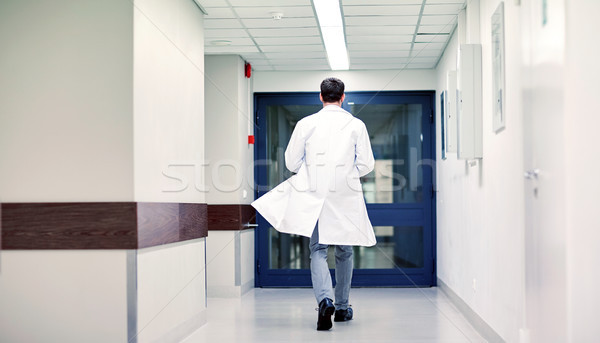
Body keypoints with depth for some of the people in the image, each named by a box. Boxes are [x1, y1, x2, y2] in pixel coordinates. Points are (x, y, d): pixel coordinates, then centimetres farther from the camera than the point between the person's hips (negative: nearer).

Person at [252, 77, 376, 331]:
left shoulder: (306, 124, -1)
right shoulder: (356, 125, -1)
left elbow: (292, 162, 3)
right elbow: (366, 165, 0)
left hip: (315, 196, -1)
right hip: (346, 197, 1)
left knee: (318, 250, 1)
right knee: (344, 252, 14)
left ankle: (325, 300, -22)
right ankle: (342, 308, 23)